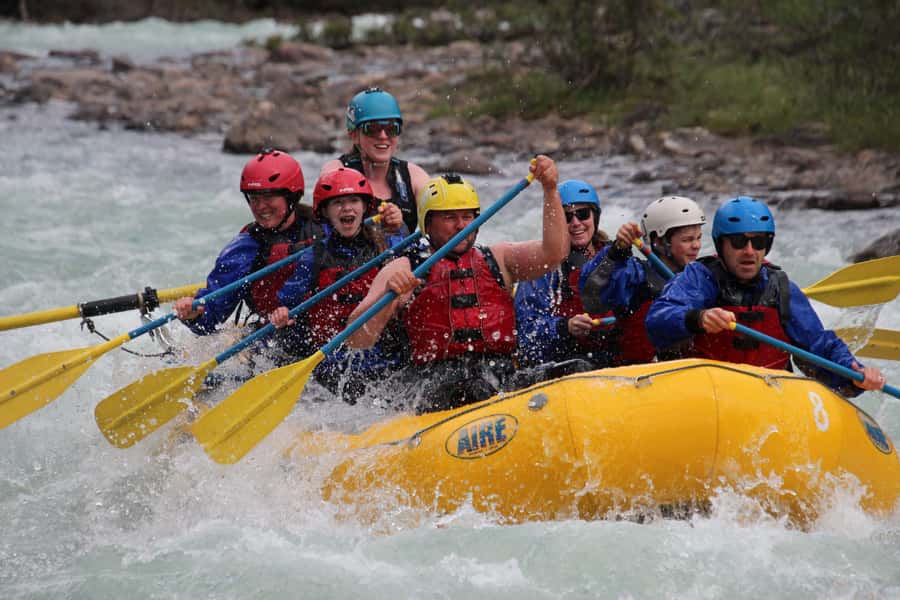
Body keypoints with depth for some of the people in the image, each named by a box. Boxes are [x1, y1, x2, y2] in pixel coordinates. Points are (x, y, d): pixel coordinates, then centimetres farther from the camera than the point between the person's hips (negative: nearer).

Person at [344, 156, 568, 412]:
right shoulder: (403, 270, 13)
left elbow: (554, 252, 5)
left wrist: (550, 190, -7)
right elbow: (357, 340, 3)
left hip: (501, 381, 3)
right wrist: (387, 298, -16)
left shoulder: (497, 259, 22)